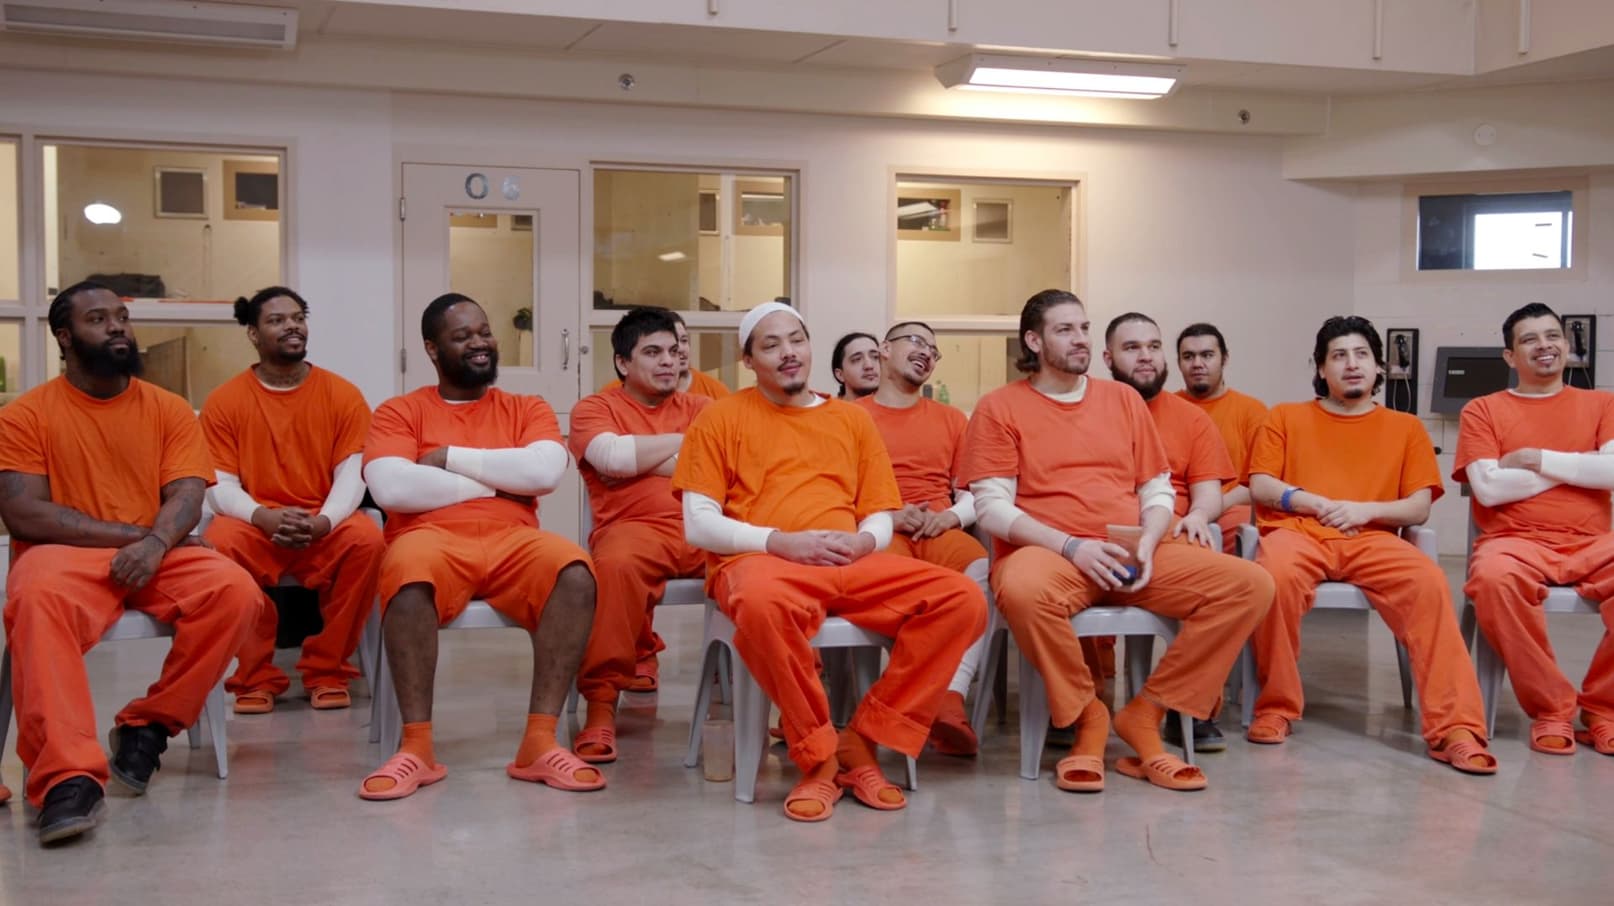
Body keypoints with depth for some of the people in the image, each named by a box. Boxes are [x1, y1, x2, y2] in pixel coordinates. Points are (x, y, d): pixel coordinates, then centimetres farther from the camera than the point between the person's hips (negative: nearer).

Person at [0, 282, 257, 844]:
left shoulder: (169, 409, 11)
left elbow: (186, 496, 0)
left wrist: (155, 543, -23)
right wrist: (130, 534, -11)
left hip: (157, 556, 3)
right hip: (65, 556, -2)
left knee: (235, 590, -27)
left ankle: (147, 727, -10)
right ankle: (69, 777, -43)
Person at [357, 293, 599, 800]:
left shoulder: (527, 409, 18)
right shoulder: (399, 412, 12)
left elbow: (545, 472, -4)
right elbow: (390, 488, -8)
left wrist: (452, 458, -2)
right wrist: (495, 482, -1)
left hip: (513, 540, 2)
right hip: (432, 539, -2)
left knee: (576, 572, -31)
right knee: (409, 575, -38)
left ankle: (540, 742, -28)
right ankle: (417, 747, -28)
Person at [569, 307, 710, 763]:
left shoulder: (701, 408, 21)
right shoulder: (594, 408, 13)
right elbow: (613, 457, -9)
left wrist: (640, 460, -3)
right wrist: (687, 440, 5)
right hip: (635, 528, -3)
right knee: (618, 565, -38)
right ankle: (601, 703, -26)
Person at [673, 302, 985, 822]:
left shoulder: (852, 420, 23)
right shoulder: (721, 418, 12)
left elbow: (880, 519, 20)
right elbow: (698, 524, 3)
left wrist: (863, 542, -5)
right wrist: (780, 541, -11)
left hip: (852, 565, 4)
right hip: (758, 562, -4)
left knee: (963, 599, -22)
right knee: (763, 602, -43)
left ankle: (862, 743, -13)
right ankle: (818, 756, -22)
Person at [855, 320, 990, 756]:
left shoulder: (951, 419, 24)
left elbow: (975, 493, 18)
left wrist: (951, 516, -5)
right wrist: (887, 517, -10)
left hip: (941, 531, 3)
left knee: (982, 570, -33)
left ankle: (950, 699, -38)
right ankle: (934, 699, -32)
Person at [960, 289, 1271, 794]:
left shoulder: (1123, 398, 18)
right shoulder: (1000, 407, 5)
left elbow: (1158, 491, 17)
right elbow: (992, 508, -4)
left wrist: (1148, 541, -6)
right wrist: (1071, 546, -18)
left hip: (1134, 556, 4)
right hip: (1047, 553, -4)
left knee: (1249, 585, -16)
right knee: (1022, 589, -41)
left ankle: (1146, 715, -9)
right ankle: (1086, 717, -15)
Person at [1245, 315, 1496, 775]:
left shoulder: (1405, 427, 21)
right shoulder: (1286, 417, 20)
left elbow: (1419, 507, 11)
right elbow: (1260, 487, 9)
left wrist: (1365, 509, -7)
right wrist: (1317, 504, -6)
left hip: (1371, 539, 1)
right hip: (1297, 532, -1)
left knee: (1429, 582, -32)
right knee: (1276, 576, -38)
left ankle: (1454, 727, -32)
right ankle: (1275, 708, -18)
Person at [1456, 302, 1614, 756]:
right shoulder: (1482, 410, 12)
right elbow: (1488, 488, -4)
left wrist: (1537, 458, -3)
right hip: (1515, 542, -1)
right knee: (1494, 577, -38)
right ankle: (1552, 708, -18)